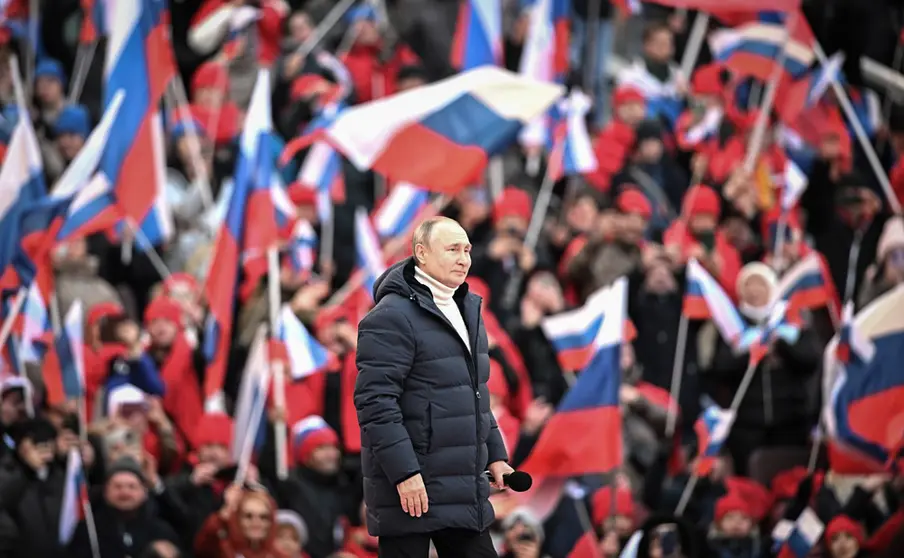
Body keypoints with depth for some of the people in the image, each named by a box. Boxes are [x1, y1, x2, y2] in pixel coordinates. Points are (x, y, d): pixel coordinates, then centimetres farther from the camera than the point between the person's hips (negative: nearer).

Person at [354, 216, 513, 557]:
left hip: (464, 492, 9)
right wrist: (403, 473, -24)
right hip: (410, 489, -9)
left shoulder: (466, 311, 16)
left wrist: (495, 454, 19)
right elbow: (374, 401, -20)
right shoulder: (391, 318, -14)